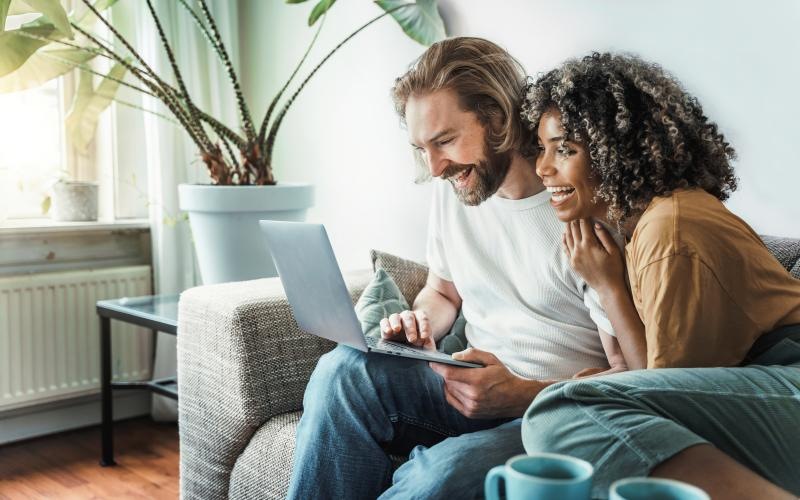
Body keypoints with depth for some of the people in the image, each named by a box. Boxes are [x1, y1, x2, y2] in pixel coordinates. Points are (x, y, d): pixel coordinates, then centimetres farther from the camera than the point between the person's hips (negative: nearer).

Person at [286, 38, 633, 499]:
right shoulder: (454, 186, 5)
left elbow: (631, 375, -14)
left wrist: (523, 395, -27)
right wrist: (420, 324, -3)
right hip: (477, 381, 6)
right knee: (344, 369, -20)